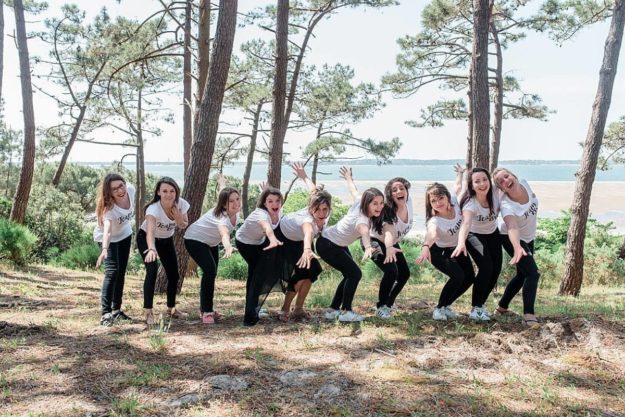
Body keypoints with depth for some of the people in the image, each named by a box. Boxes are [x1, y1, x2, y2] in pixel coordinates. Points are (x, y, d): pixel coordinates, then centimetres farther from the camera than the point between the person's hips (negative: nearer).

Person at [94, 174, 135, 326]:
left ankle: (116, 310, 25)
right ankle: (106, 314, -18)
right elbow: (107, 230, -56)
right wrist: (104, 250, -72)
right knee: (112, 272, -20)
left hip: (125, 235, 6)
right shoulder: (109, 207, -41)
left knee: (121, 272, 12)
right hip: (107, 238, -6)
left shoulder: (131, 189, -26)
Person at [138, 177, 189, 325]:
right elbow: (150, 232, -54)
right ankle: (148, 312, -17)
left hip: (167, 239, 5)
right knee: (152, 270, -24)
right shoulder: (153, 209, -39)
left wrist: (179, 219, -30)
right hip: (146, 238, -5)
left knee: (173, 274, 5)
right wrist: (151, 249, -73)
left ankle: (171, 309, 28)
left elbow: (183, 226, -7)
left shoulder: (181, 204, -24)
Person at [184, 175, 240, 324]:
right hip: (195, 240, -9)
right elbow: (224, 234, -64)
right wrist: (228, 247, -84)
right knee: (210, 271, -23)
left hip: (211, 242, 9)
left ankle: (205, 309, 27)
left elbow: (223, 192, 3)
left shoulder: (235, 211, -19)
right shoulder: (222, 217, -40)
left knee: (211, 273, 13)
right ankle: (206, 311, -15)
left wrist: (222, 184, 25)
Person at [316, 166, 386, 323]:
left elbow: (354, 190, 9)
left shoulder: (359, 203, -12)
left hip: (338, 244, 9)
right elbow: (364, 232, -57)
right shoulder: (362, 219, -34)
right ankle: (346, 311, -6)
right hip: (327, 245, -9)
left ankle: (333, 309, 18)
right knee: (355, 273, -13)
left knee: (350, 274, 10)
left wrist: (348, 178, 30)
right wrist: (368, 247, -78)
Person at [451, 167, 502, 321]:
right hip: (474, 235, -5)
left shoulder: (496, 194, -21)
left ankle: (481, 304, 25)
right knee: (486, 268, -22)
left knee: (496, 270, 4)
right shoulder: (470, 203, -35)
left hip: (493, 234, 5)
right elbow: (465, 223, -54)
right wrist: (461, 243, -71)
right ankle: (476, 308, -8)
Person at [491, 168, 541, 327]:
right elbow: (512, 228, -53)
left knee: (522, 275, 17)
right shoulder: (506, 206, -38)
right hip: (513, 239, -7)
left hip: (528, 238, 7)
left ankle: (502, 307, 31)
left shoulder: (524, 183, -21)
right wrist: (517, 248, -72)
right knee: (532, 273, -21)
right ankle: (528, 314, -19)